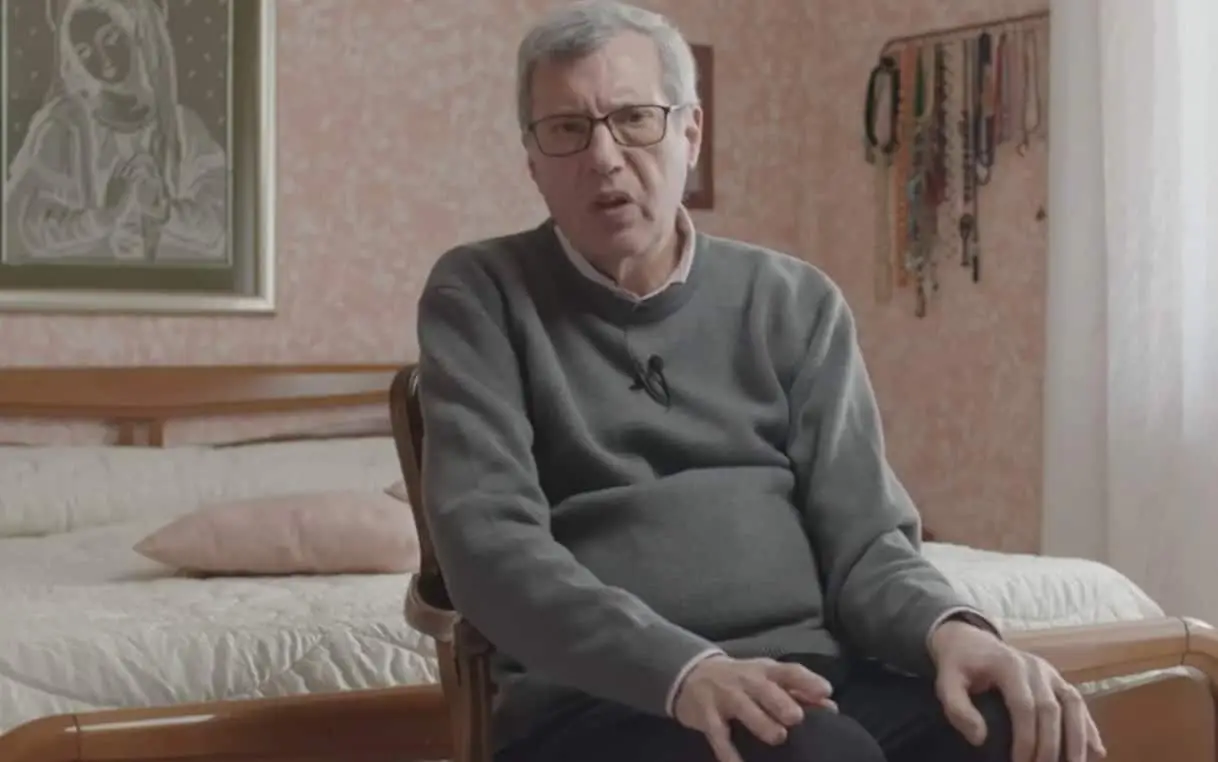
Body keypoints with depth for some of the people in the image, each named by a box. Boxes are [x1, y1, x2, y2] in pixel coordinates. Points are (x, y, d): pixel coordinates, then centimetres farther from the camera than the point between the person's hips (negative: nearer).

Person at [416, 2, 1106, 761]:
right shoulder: (481, 295, 4)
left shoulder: (795, 303, 13)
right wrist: (685, 668, -25)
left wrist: (951, 629, -16)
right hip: (597, 699, -4)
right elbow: (488, 543, -9)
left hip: (811, 675, 4)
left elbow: (862, 535, 7)